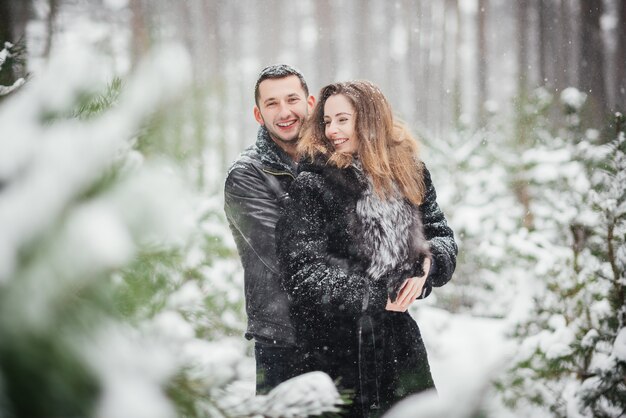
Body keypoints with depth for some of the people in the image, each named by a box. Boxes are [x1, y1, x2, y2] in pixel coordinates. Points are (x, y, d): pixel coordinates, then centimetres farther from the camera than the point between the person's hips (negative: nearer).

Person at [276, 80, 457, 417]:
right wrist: (377, 296, -14)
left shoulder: (407, 172, 6)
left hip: (399, 334, 5)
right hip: (336, 347, -4)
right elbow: (302, 271, -16)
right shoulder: (311, 184, -9)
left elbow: (442, 236, 12)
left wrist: (427, 264, -11)